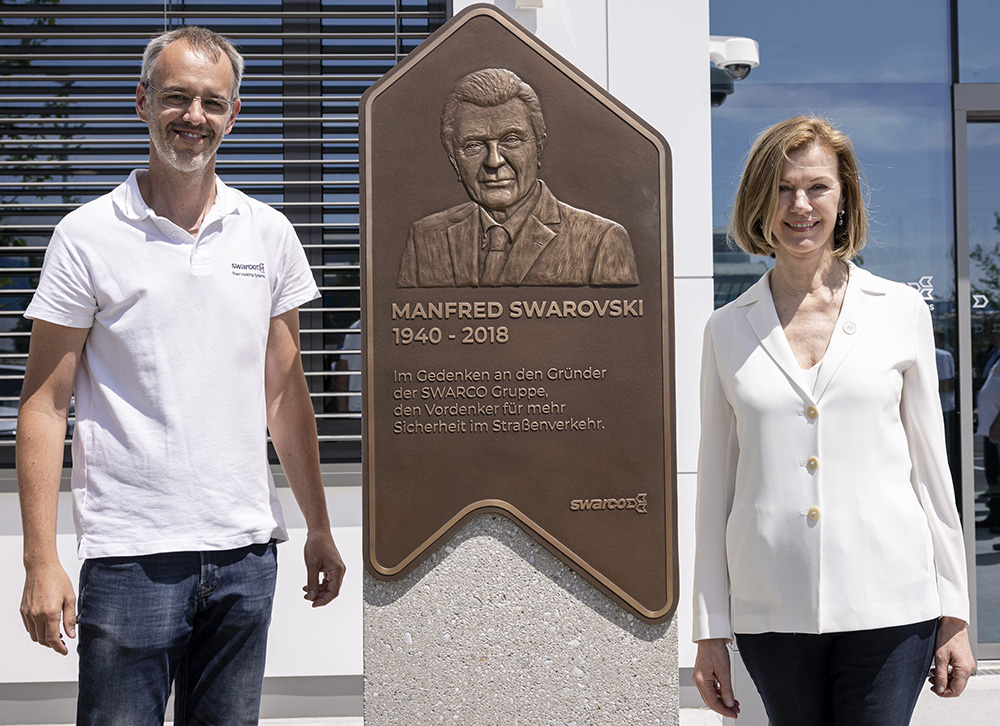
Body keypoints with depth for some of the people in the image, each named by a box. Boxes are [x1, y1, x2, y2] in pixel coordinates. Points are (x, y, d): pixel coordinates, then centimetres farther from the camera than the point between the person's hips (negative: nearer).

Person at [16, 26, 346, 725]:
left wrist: (318, 528, 12)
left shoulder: (270, 234, 7)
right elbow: (44, 405, -4)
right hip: (130, 555, -3)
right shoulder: (88, 235, -4)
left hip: (247, 550, 4)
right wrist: (41, 561, -10)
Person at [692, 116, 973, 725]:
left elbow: (931, 464, 7)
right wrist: (711, 632, 6)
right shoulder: (728, 329, 6)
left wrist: (955, 613, 5)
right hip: (772, 608, 1)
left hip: (889, 603, -1)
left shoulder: (902, 312, 4)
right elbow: (715, 482, 7)